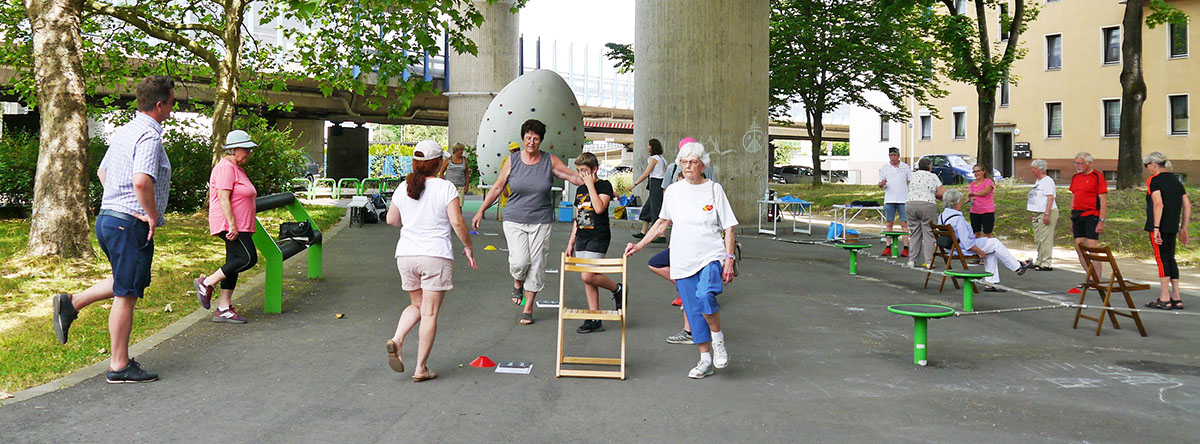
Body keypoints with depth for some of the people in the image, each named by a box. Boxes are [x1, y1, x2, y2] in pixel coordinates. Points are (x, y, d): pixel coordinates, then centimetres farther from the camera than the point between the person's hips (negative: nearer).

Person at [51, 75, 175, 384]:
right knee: (127, 295, 0)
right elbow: (141, 181, -33)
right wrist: (152, 215, -19)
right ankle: (119, 366, 9)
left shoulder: (124, 130, 12)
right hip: (131, 225, -9)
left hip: (108, 217, 9)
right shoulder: (149, 136, -18)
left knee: (128, 283, 26)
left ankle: (71, 302, 18)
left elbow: (103, 171, 25)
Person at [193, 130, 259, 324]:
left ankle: (223, 309, 9)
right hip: (229, 225, -11)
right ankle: (206, 283, -6)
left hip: (238, 226, 11)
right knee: (248, 258, -16)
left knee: (234, 265, 7)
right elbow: (223, 199, -19)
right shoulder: (225, 168, -12)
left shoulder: (237, 169, 21)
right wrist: (232, 225, -24)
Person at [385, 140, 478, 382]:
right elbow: (457, 222, -12)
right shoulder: (446, 188, -8)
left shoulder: (403, 188, 5)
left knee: (416, 305, 22)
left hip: (406, 254, 5)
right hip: (436, 255, -4)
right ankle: (421, 368, 5)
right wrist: (468, 247, 0)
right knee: (430, 312, 2)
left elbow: (391, 219, 15)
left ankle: (396, 340, -3)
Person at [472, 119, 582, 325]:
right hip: (514, 220, 0)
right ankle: (517, 284, 22)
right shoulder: (512, 161, 1)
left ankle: (528, 308, 14)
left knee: (536, 265, 0)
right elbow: (497, 187, 8)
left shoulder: (550, 161, 0)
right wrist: (481, 211, 9)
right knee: (520, 261, -15)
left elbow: (573, 176, 5)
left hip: (541, 221, 1)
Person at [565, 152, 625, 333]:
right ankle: (595, 320, 9)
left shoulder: (604, 185, -5)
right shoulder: (580, 190, 16)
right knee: (587, 280, 5)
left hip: (598, 237, -7)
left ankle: (617, 289, 8)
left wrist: (590, 185, -15)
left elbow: (599, 208, -22)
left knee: (588, 276, -18)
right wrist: (571, 242, 18)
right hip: (582, 237, 7)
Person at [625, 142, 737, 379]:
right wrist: (639, 245, 16)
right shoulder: (673, 191, 9)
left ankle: (718, 338, -5)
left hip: (711, 256, -3)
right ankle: (705, 359, 16)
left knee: (704, 294, -29)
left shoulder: (714, 189, 2)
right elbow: (662, 223, 21)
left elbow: (728, 227, 2)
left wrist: (729, 258, -7)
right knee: (693, 310, 3)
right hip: (683, 260, 3)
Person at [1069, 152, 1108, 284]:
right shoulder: (1075, 177, 15)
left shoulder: (1097, 177, -6)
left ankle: (1097, 281, -2)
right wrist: (1071, 219, 17)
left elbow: (1103, 201, -9)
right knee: (1079, 250, 6)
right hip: (1077, 217, 7)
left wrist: (1101, 221, -14)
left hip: (1091, 216, -7)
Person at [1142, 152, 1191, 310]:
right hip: (1173, 226, 7)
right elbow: (1187, 205, 13)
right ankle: (1176, 298, 14)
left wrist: (1156, 228, -20)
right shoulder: (1176, 180, 15)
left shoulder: (1154, 180, -8)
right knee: (1170, 258, 12)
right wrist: (1183, 228, 17)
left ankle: (1164, 299, -2)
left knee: (1161, 258, -4)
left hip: (1160, 226, -7)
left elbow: (1158, 204, -19)